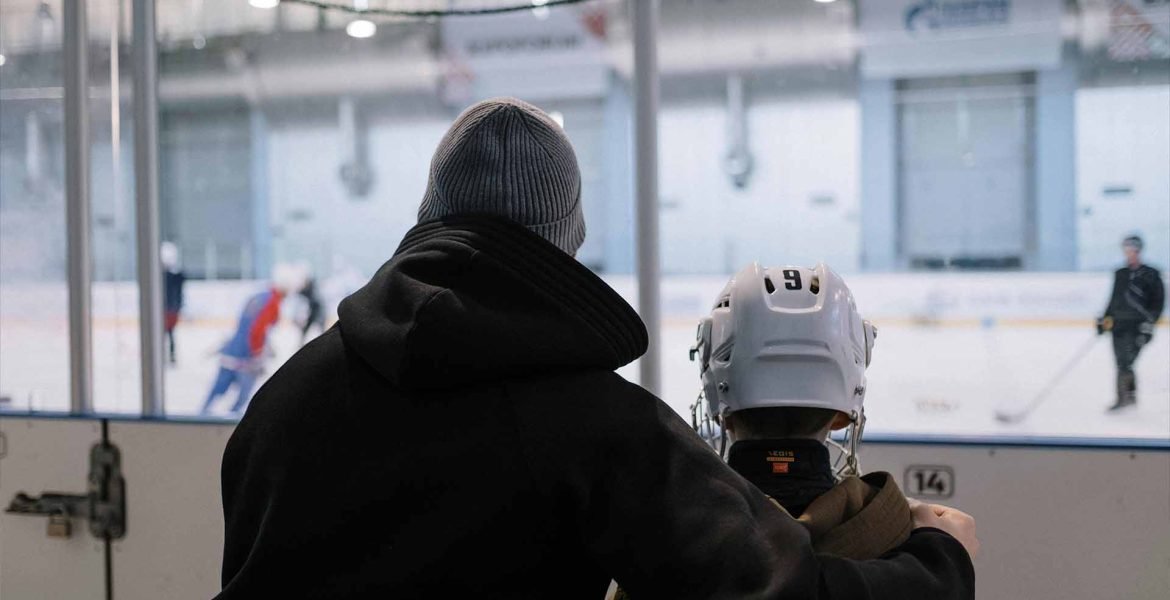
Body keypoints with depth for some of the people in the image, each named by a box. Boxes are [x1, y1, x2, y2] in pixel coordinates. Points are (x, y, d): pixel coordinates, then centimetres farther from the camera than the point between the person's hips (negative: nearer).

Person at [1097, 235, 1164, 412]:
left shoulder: (1150, 275, -2)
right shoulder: (1120, 274, 14)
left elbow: (1158, 303, -5)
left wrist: (1149, 324, -12)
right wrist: (1105, 320, 17)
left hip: (1136, 326, -6)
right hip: (1119, 324, 6)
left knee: (1125, 362, -15)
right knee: (1122, 362, 5)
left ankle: (1122, 397, -10)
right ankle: (1131, 394, 19)